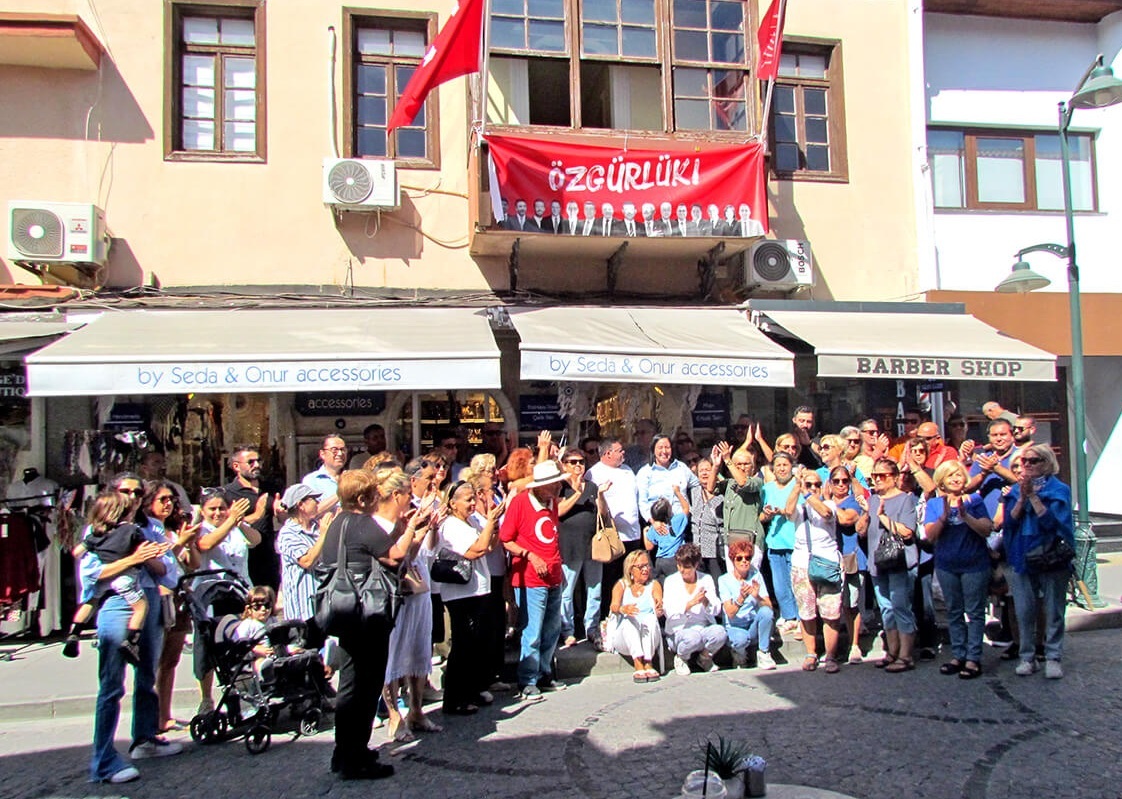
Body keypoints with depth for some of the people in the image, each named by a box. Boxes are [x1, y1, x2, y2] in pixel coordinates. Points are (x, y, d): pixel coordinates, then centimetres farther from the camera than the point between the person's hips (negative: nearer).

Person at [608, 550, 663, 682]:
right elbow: (614, 606, -12)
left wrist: (660, 610, -34)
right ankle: (638, 664, -41)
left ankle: (648, 663, -33)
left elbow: (659, 610, -8)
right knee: (629, 620, -31)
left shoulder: (654, 584, 11)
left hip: (650, 638, 1)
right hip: (623, 637, 0)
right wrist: (622, 609, -38)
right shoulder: (621, 585, 9)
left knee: (651, 619, -29)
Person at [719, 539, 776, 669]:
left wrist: (757, 597, -31)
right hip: (734, 628, -2)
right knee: (741, 638, -36)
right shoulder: (724, 580, -7)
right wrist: (741, 598, -37)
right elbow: (730, 613, -18)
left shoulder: (756, 576, 0)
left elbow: (769, 607, -11)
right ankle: (739, 652, 1)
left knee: (766, 611, -27)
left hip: (754, 627, 3)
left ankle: (763, 653, -10)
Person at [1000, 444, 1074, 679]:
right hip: (1021, 558, 3)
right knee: (1024, 611, 6)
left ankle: (1053, 657, 11)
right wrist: (1023, 497, -13)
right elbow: (1010, 520, -2)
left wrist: (1032, 495, -17)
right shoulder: (1016, 490, 9)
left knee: (1053, 611, 2)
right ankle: (1027, 657, 14)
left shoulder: (1059, 489, -2)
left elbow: (1051, 521, -15)